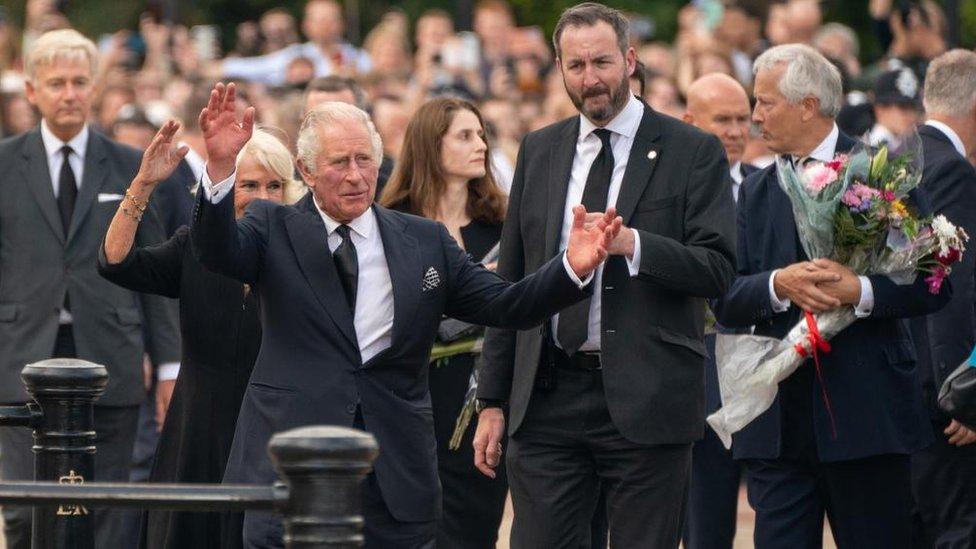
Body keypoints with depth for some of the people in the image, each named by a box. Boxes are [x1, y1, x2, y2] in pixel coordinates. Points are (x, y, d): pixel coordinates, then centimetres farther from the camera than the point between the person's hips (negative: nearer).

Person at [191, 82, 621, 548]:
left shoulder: (426, 242, 11)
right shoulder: (274, 230, 5)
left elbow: (506, 306, 8)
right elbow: (217, 252, -15)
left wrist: (572, 268, -10)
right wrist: (220, 168, -33)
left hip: (396, 470, 2)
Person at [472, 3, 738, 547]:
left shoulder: (694, 151, 0)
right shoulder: (539, 151, 13)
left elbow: (719, 269, -7)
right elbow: (511, 282, 15)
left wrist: (632, 244, -23)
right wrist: (492, 401, 11)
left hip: (645, 400, -3)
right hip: (547, 396, 3)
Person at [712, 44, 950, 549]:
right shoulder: (756, 191, 14)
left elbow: (932, 285, -5)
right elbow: (726, 301, 5)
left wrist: (861, 291, -21)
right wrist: (778, 284, -15)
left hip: (866, 410, -3)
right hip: (777, 422, 3)